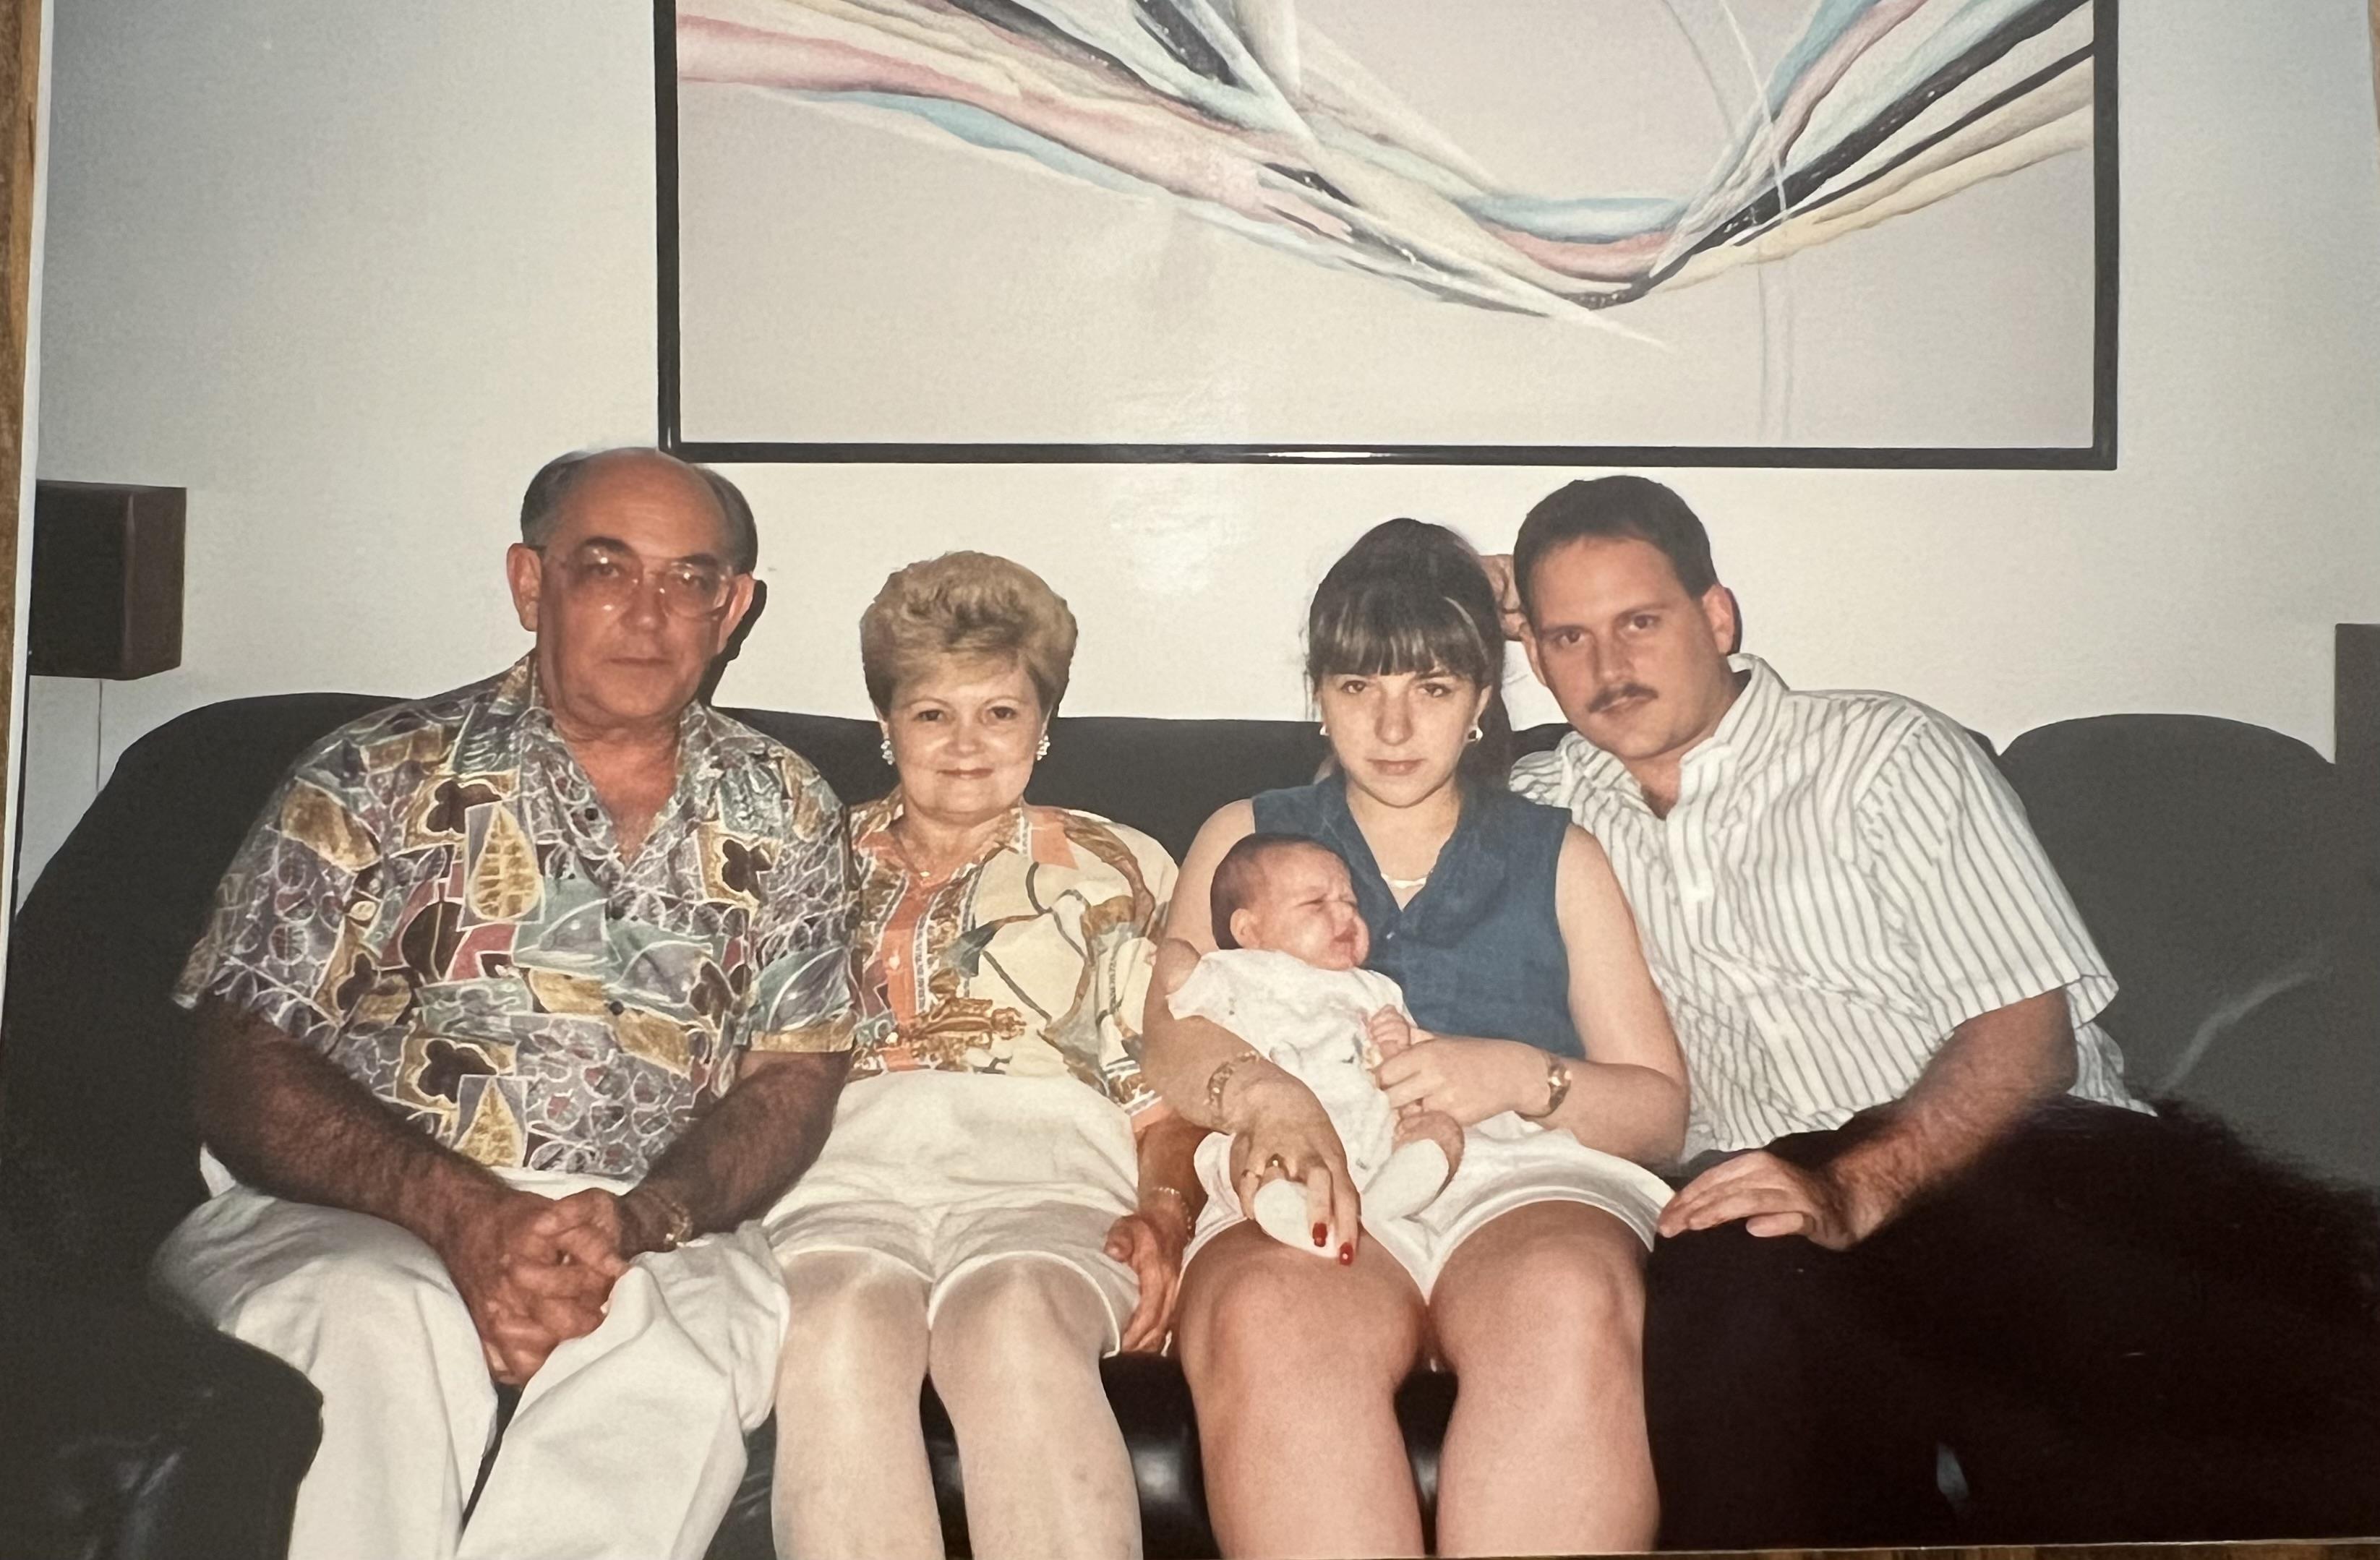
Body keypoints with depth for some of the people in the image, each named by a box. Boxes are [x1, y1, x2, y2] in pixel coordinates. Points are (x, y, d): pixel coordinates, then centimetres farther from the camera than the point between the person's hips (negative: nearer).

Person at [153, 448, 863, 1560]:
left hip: (656, 1232, 1)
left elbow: (794, 1077, 6)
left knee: (667, 1356, -33)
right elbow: (242, 1069, -2)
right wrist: (464, 1215, -19)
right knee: (379, 1324, -35)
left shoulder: (783, 815, 11)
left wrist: (634, 1221, -15)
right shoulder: (375, 781, 5)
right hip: (348, 1216, -1)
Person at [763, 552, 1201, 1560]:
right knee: (838, 1320, -36)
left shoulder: (1117, 868, 22)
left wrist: (1164, 1211, -7)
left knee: (1012, 1318, -37)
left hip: (1044, 1167, -1)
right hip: (845, 1165, 1)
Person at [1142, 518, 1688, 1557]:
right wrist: (1266, 1098, -18)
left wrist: (1522, 1075, -7)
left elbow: (1660, 1111, 15)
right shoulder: (1247, 838, 24)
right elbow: (1172, 1032, 5)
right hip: (1313, 1190, 0)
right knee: (1265, 1318, -38)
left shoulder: (1557, 858, 24)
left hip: (1520, 1181, 1)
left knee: (1569, 1299, -38)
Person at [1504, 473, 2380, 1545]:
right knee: (1726, 1296, -37)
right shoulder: (1544, 810, 17)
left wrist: (1859, 1188, -18)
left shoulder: (1888, 756, 7)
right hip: (1753, 1210, 2)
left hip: (1999, 1155, -1)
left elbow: (2028, 1035, -2)